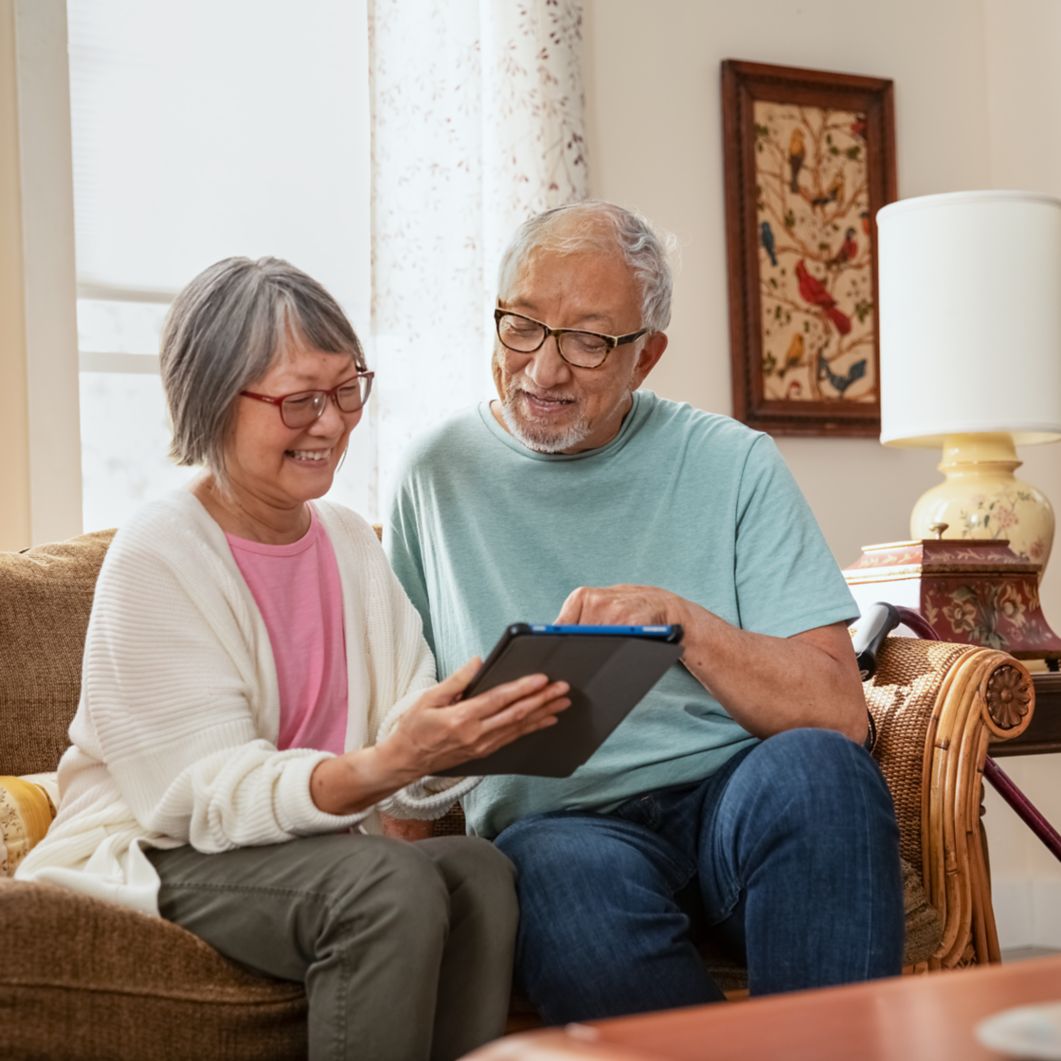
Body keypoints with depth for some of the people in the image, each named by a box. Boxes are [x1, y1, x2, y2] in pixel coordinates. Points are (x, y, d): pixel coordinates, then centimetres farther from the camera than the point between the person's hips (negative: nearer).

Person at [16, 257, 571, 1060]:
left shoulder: (352, 544, 7)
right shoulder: (156, 559, -12)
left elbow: (414, 781, -1)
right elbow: (206, 793, -20)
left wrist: (486, 729, -24)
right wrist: (381, 765, -36)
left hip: (320, 845, 6)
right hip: (152, 864, -5)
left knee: (479, 871, -24)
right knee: (394, 886, -30)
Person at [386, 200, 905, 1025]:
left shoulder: (731, 464, 8)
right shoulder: (440, 474, 12)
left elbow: (836, 710, 0)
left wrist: (680, 619, -14)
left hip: (738, 800, 1)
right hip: (551, 818, 0)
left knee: (816, 767, -33)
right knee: (574, 881, -35)